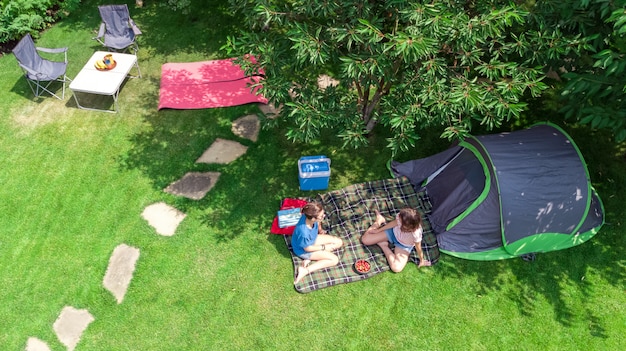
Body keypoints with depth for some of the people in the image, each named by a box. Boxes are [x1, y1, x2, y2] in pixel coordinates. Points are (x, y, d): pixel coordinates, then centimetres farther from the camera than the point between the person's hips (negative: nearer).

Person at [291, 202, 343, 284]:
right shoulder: (304, 233, -43)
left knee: (339, 242, 5)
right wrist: (324, 247, -13)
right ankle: (305, 271, -8)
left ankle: (309, 259, 1)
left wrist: (320, 230, 20)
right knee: (334, 260, -9)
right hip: (304, 250, -8)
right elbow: (307, 248, -23)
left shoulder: (308, 216, -25)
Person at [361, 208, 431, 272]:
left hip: (404, 245, -2)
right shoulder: (401, 217, -35)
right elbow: (393, 223, -11)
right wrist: (378, 230, -1)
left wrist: (421, 261, -3)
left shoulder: (416, 234, -42)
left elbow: (418, 249, -22)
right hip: (393, 232, 2)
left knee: (396, 268, -22)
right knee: (365, 239, 2)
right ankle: (380, 220, 24)